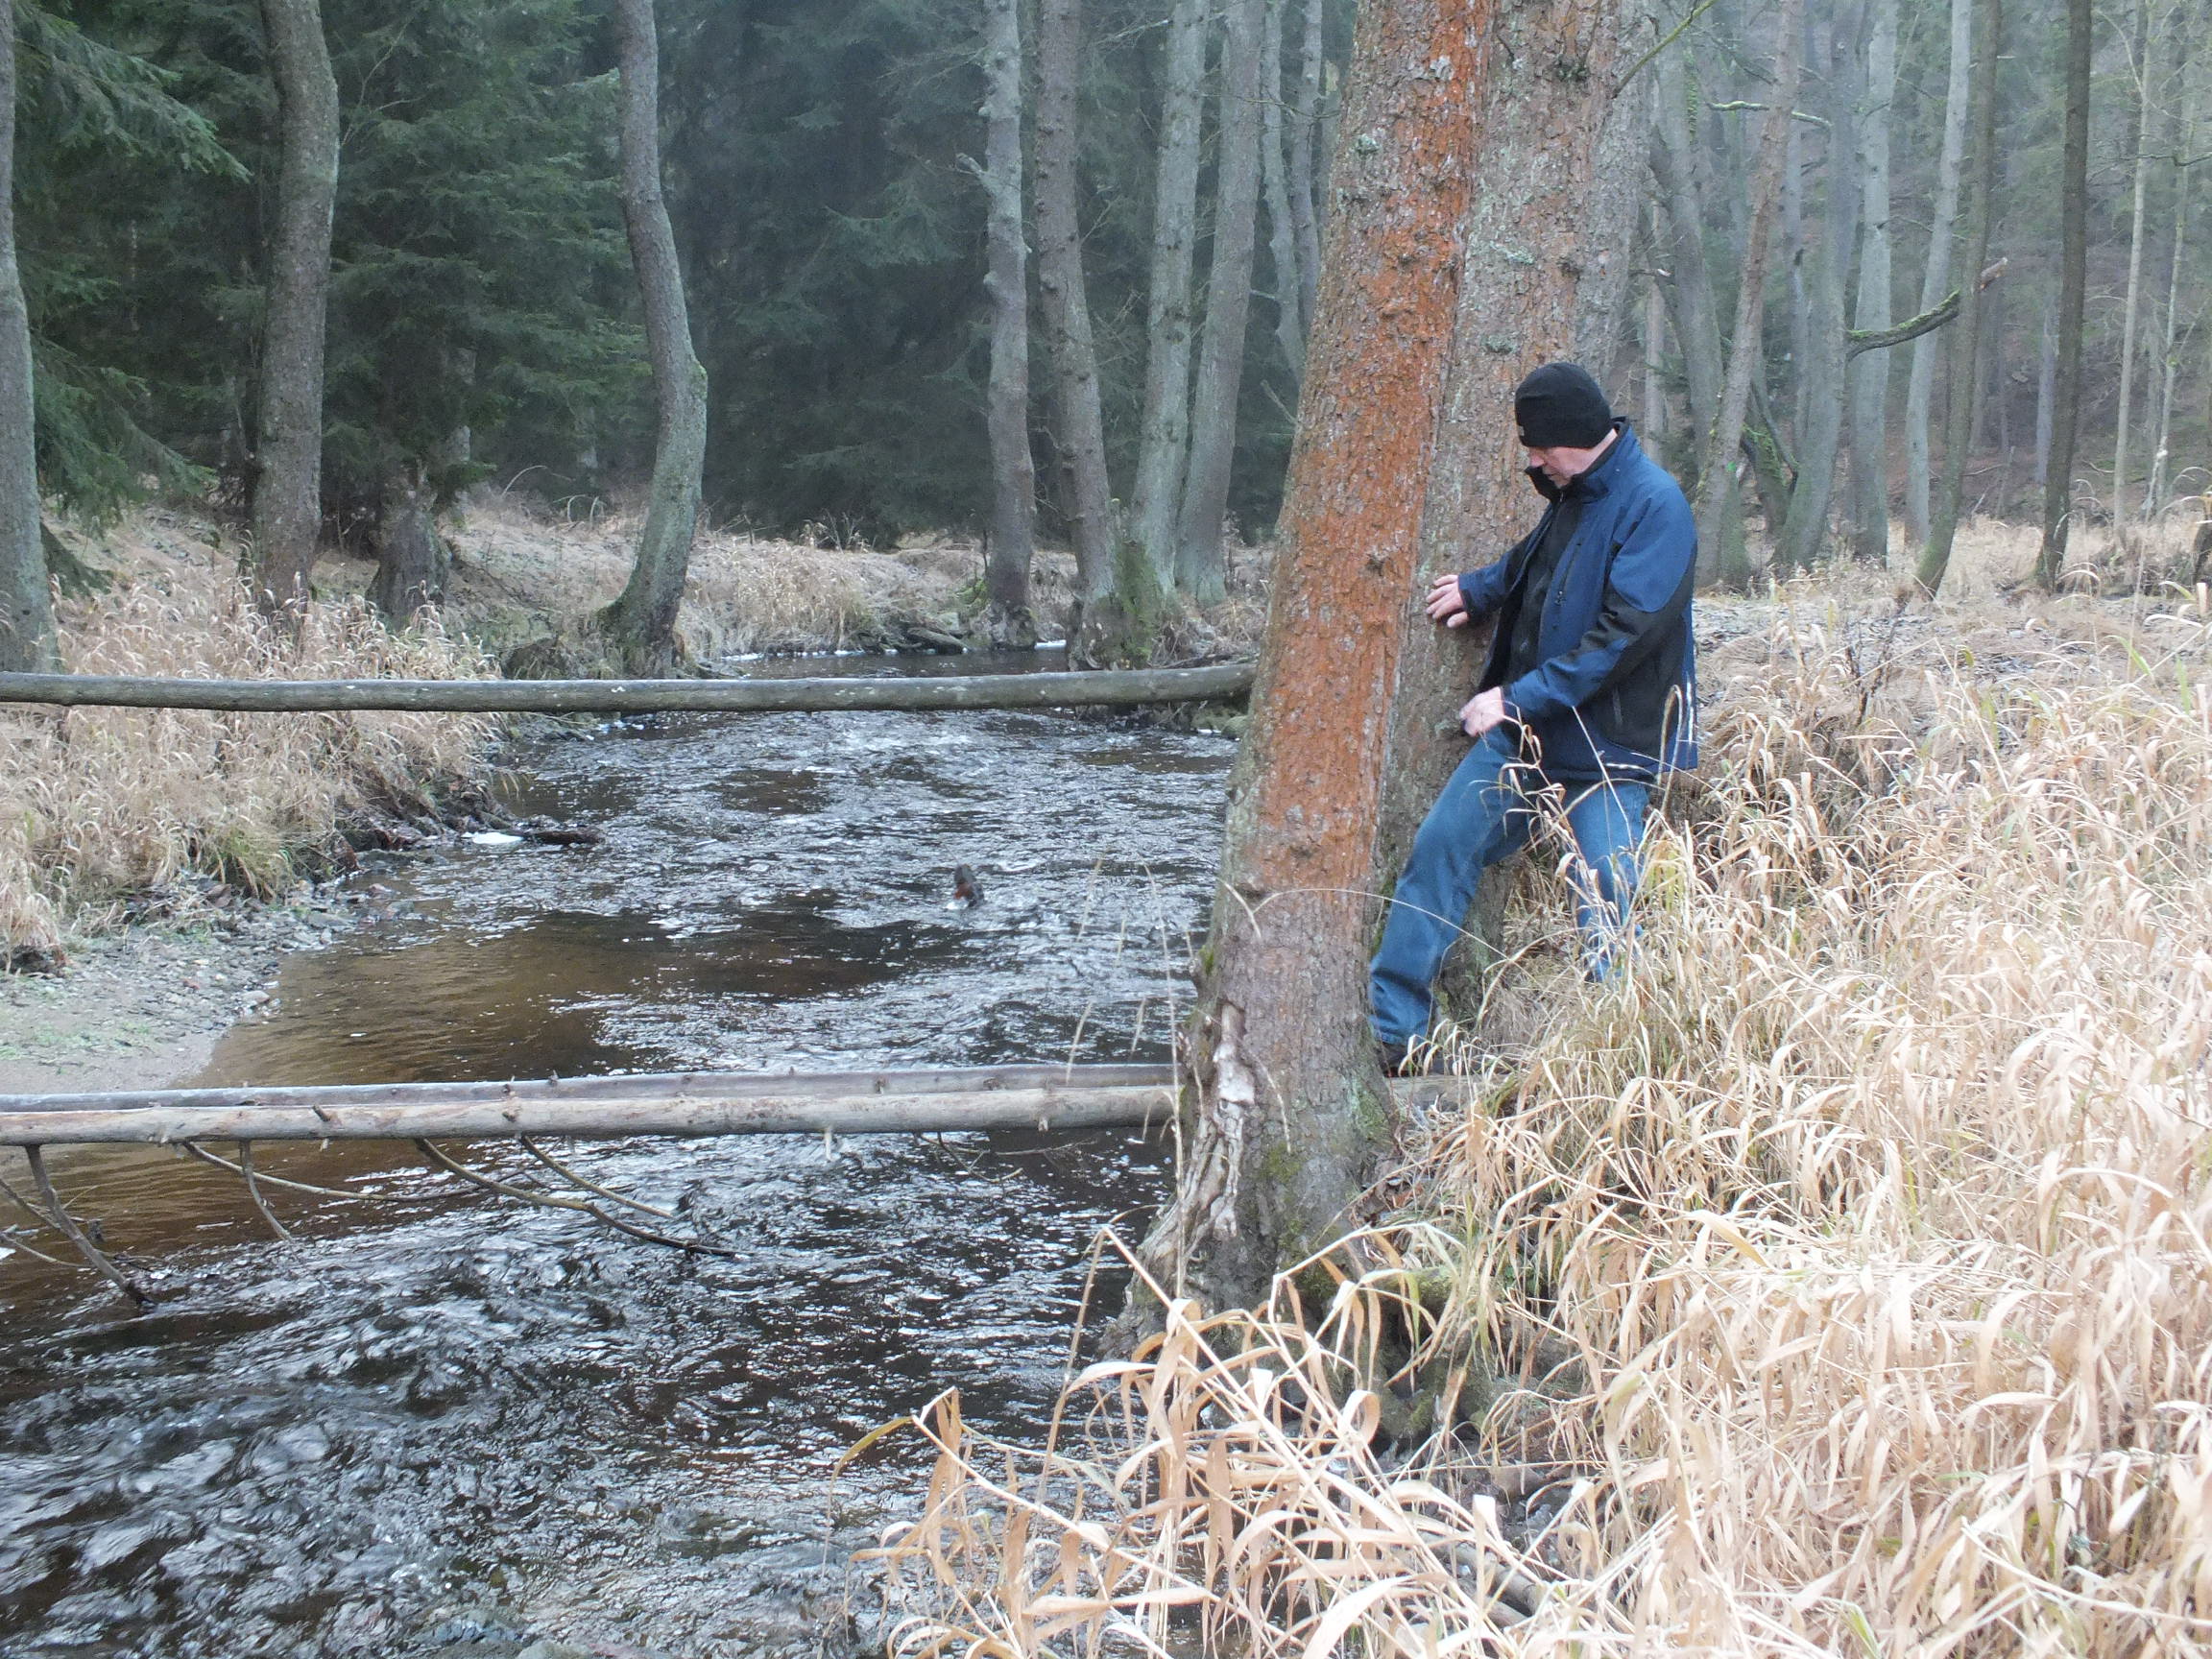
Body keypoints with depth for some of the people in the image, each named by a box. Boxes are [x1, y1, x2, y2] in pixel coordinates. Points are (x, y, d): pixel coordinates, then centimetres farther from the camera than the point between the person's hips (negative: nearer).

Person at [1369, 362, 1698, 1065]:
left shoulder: (1654, 505, -17)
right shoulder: (1572, 492, 8)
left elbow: (1624, 634, -23)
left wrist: (1522, 698, -22)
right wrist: (1480, 589, 8)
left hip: (1605, 749, -8)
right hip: (1523, 731, 8)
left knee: (1606, 914, -5)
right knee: (1440, 846, 5)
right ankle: (1391, 1029, 11)